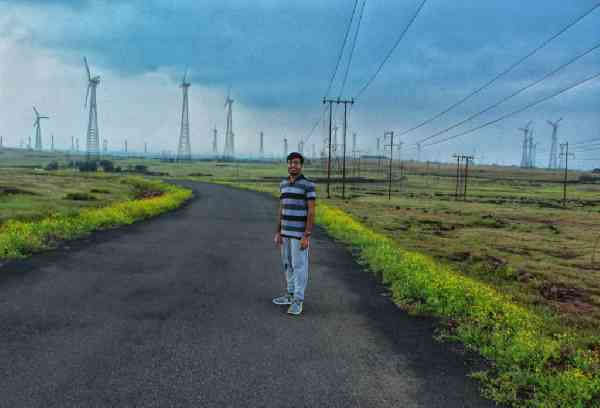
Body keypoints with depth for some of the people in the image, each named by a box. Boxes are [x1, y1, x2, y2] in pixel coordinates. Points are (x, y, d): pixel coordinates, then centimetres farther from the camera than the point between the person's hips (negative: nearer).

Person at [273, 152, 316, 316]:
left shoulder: (308, 185, -13)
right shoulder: (283, 184, 8)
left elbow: (311, 212, -15)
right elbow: (281, 210, 12)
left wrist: (306, 236, -19)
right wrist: (278, 232, 10)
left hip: (300, 233, -7)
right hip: (286, 232, 7)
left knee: (299, 266, -2)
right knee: (288, 264, 14)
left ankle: (298, 301, 6)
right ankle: (291, 295, 28)